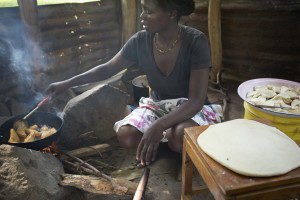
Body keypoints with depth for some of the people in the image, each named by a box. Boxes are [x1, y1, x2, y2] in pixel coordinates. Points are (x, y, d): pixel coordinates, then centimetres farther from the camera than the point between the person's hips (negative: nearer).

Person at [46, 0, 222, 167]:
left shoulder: (196, 41, -21)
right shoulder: (141, 40, -9)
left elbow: (196, 100, -26)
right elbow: (108, 68, 5)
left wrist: (159, 125, -39)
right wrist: (68, 83, 1)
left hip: (190, 109, -3)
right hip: (157, 104, 4)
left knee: (181, 136, -37)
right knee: (126, 135, -24)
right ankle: (166, 136, 5)